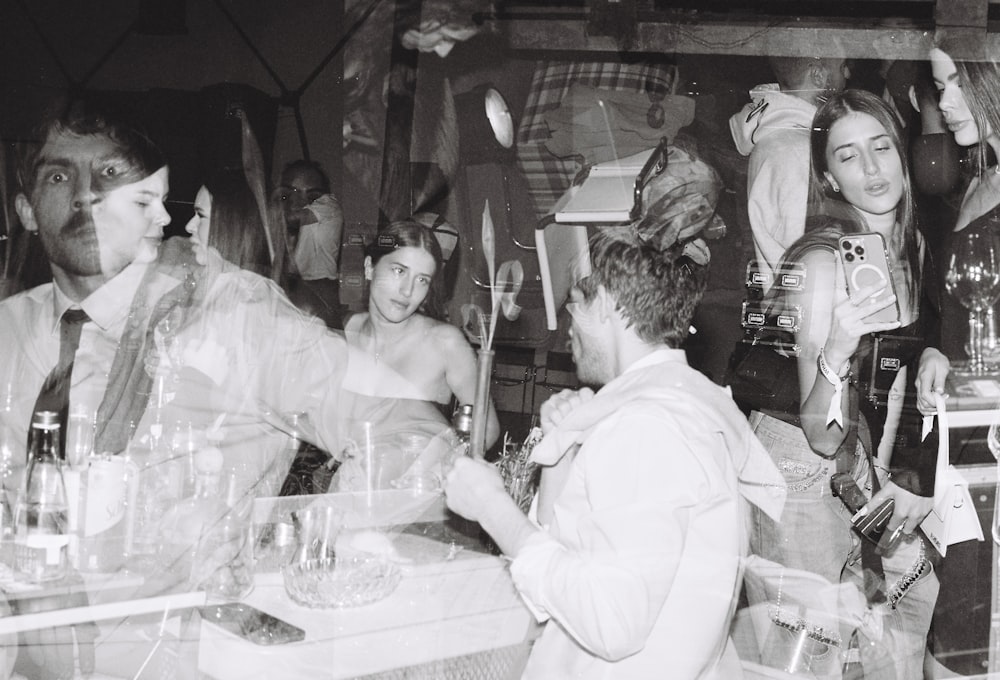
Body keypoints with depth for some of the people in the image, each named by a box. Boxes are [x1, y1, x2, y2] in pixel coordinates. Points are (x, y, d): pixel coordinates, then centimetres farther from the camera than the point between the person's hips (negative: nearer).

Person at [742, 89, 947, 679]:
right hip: (807, 479, -7)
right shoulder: (822, 260, -22)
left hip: (874, 476, 7)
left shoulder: (911, 244, 0)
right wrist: (837, 348, -39)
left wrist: (931, 356, -2)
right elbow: (822, 436, -23)